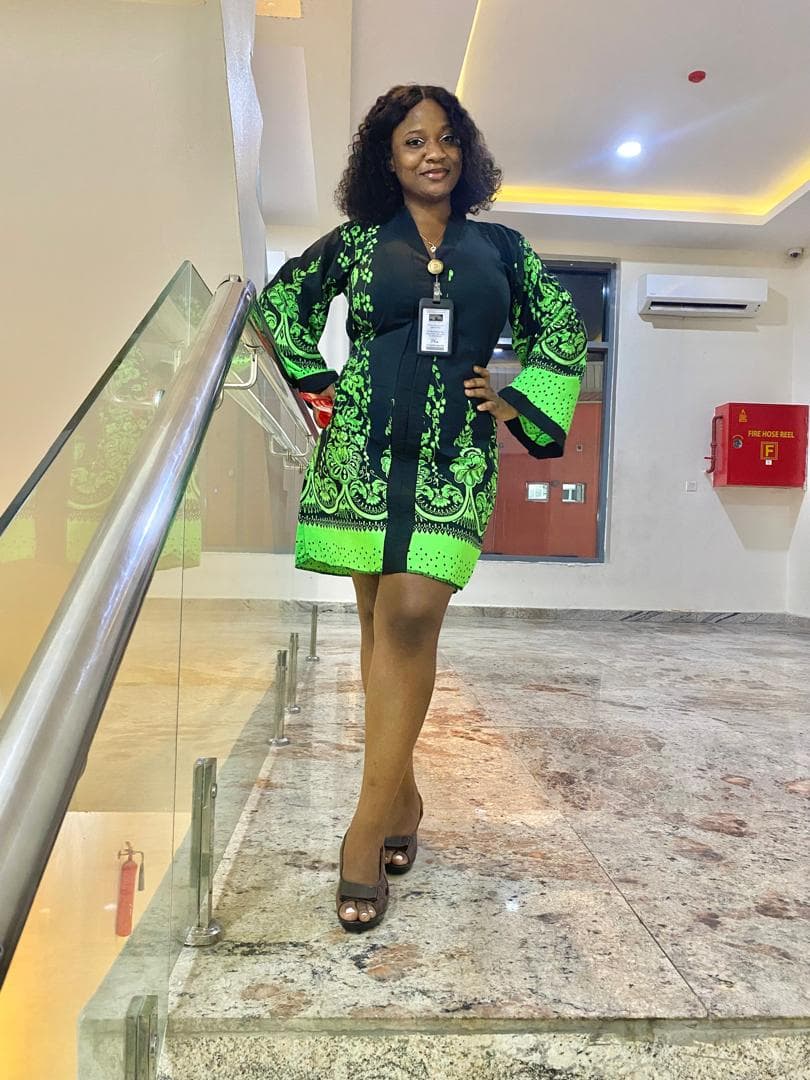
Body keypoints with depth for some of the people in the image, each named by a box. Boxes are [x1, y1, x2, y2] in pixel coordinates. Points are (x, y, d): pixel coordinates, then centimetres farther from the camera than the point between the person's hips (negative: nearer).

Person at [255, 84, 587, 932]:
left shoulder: (499, 247, 13)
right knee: (380, 623, 3)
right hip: (364, 448, 1)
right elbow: (281, 299, 22)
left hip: (454, 455, 0)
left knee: (411, 617, -16)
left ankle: (369, 828, -8)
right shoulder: (356, 242, 10)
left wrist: (518, 403, 10)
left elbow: (560, 328, 22)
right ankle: (402, 796, 19)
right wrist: (316, 378, 11)